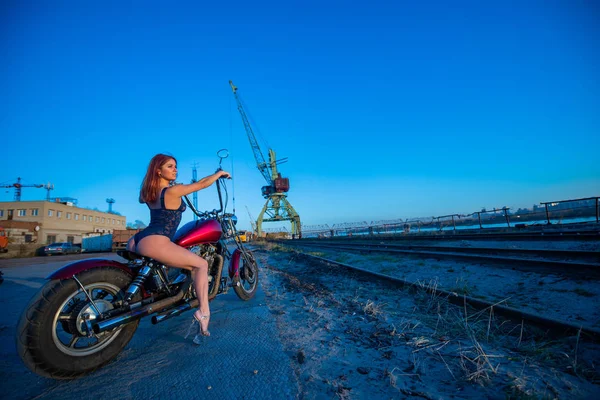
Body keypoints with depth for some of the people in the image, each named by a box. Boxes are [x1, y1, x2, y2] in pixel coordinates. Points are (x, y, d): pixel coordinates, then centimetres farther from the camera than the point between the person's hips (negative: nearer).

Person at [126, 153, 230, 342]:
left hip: (137, 240, 9)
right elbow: (202, 183, -3)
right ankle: (203, 311, -15)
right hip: (155, 242, -9)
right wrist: (219, 173, 14)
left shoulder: (149, 191, 15)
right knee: (201, 264, -6)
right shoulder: (173, 190, -10)